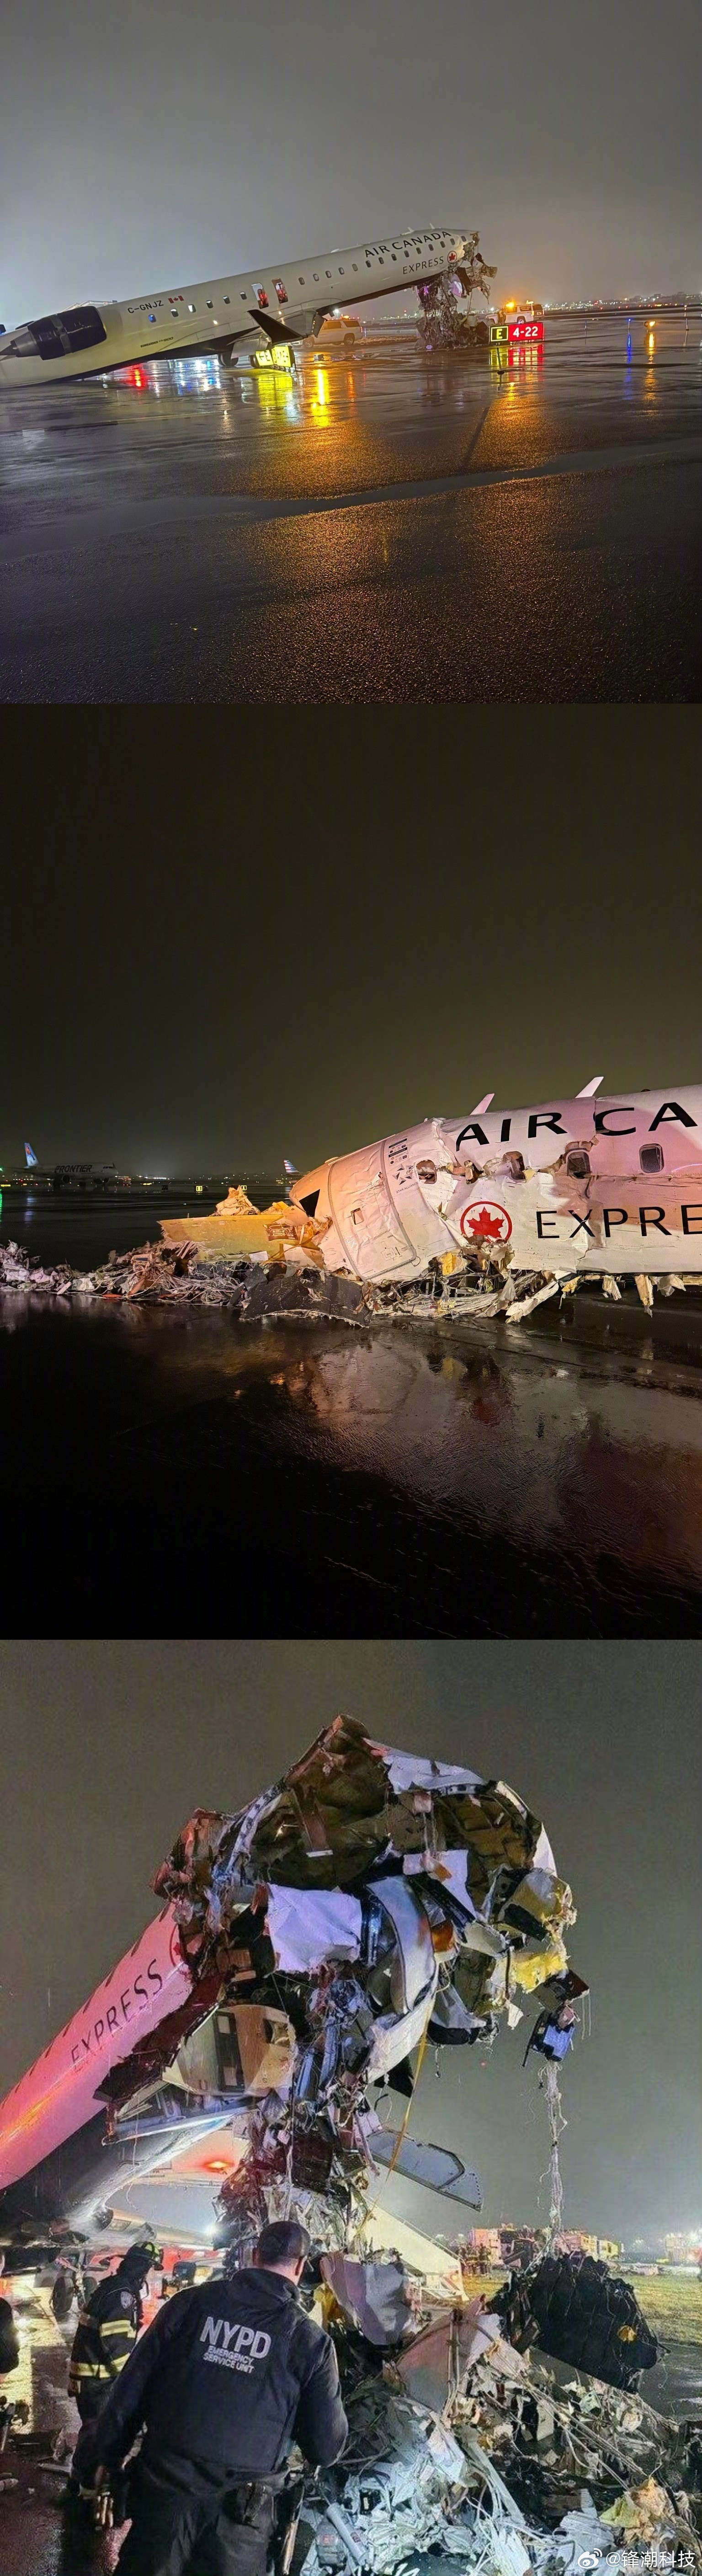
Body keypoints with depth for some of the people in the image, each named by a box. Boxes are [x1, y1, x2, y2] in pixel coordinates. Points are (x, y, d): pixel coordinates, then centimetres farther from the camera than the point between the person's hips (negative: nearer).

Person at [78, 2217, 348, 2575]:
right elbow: (327, 2448, -1)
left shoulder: (192, 2303, 1)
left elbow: (133, 2383, 3)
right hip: (241, 2512, -1)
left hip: (165, 2489, 1)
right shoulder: (311, 2340, -4)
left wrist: (107, 2455, 12)